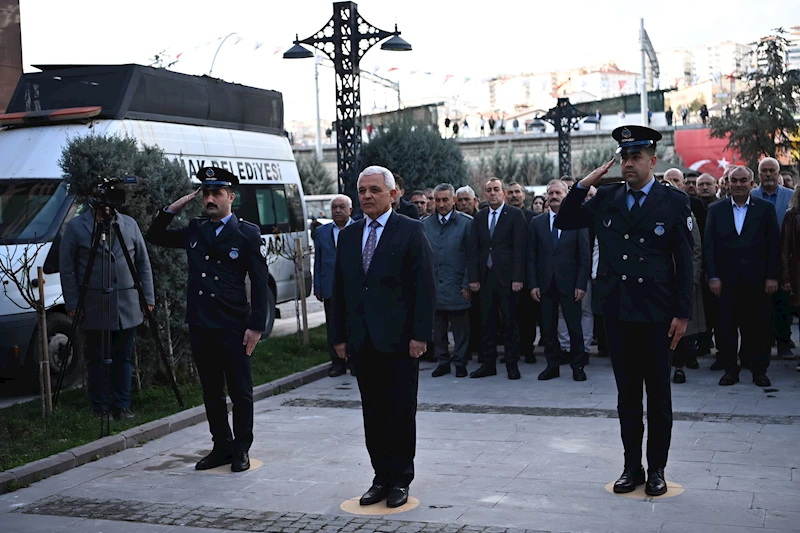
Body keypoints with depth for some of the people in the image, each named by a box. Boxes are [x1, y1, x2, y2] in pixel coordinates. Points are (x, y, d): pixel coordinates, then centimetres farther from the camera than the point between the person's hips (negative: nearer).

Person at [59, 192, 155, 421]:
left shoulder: (130, 225, 10)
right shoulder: (75, 227, 2)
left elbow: (143, 263, 11)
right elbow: (67, 268, 0)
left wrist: (148, 298, 5)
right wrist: (72, 303, -6)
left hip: (128, 306, 3)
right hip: (94, 307, -2)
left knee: (124, 359, 7)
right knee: (97, 360, 3)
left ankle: (122, 406, 15)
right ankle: (100, 410, 11)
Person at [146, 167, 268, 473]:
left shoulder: (248, 234, -4)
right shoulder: (194, 230, 11)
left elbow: (260, 282, -7)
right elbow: (154, 237, 20)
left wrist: (256, 326, -13)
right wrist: (173, 209, 4)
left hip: (233, 327, -5)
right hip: (200, 326, 5)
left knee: (240, 392, 4)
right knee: (211, 391, 12)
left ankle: (241, 450, 16)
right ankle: (222, 447, 23)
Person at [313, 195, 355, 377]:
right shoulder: (322, 232, 11)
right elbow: (318, 262, 12)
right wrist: (318, 288, 6)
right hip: (331, 289, 2)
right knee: (333, 327, 4)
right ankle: (337, 363, 12)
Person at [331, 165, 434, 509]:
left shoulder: (410, 231, -3)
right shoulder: (348, 236, 13)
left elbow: (424, 287, -7)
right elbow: (339, 290, 14)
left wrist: (420, 334, -13)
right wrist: (339, 336, 9)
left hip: (398, 339, -5)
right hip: (362, 341, 5)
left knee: (400, 412, 3)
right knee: (373, 413, 9)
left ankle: (400, 480, 14)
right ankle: (381, 477, 19)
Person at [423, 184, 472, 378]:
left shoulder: (466, 223, -1)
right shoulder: (426, 225, 9)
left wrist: (467, 284, -6)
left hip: (457, 286, -3)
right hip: (434, 286, 3)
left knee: (460, 328, 2)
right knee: (438, 327, 8)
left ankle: (460, 362, 14)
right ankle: (443, 362, 19)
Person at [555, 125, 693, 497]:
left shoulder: (674, 201, -3)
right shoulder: (606, 198, 6)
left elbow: (685, 261, -3)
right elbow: (563, 222, 10)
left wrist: (683, 313, -7)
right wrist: (583, 185, -3)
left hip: (656, 312, -3)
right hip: (617, 310, 3)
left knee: (658, 393, 7)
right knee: (627, 392, 11)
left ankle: (657, 468, 19)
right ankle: (632, 466, 21)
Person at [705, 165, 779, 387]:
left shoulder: (765, 208, 5)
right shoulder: (716, 210, 8)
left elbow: (774, 244, 3)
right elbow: (709, 244, 4)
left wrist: (772, 277, -4)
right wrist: (713, 276, -4)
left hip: (756, 279, -1)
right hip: (726, 279, 1)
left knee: (758, 326, 4)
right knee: (726, 326, 1)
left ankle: (759, 369, 15)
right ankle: (730, 368, 12)